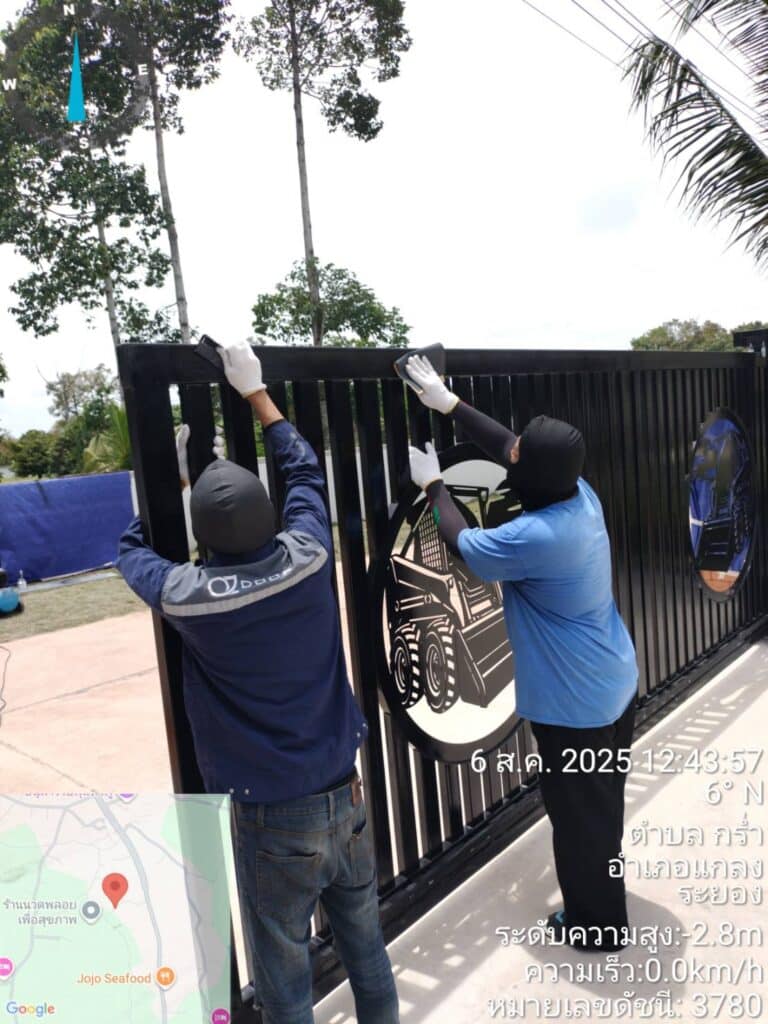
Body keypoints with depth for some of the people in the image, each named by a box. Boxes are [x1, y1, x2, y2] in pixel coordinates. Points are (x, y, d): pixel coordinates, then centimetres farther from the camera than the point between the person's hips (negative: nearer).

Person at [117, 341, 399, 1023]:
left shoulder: (187, 597, -18)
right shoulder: (309, 558, -12)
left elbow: (133, 549, 6)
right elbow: (304, 469, 8)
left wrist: (178, 478, 9)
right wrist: (256, 392, 16)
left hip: (271, 820, -3)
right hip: (346, 799, 4)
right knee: (368, 954, 23)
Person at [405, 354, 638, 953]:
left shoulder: (536, 537, -32)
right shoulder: (582, 495, -6)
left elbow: (464, 546, -14)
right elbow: (507, 447, 4)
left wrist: (433, 485, 0)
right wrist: (449, 403, 7)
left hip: (574, 702, -9)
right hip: (615, 683, 9)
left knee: (579, 811, 13)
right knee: (601, 799, 27)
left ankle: (597, 924, 35)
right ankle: (597, 899, 51)